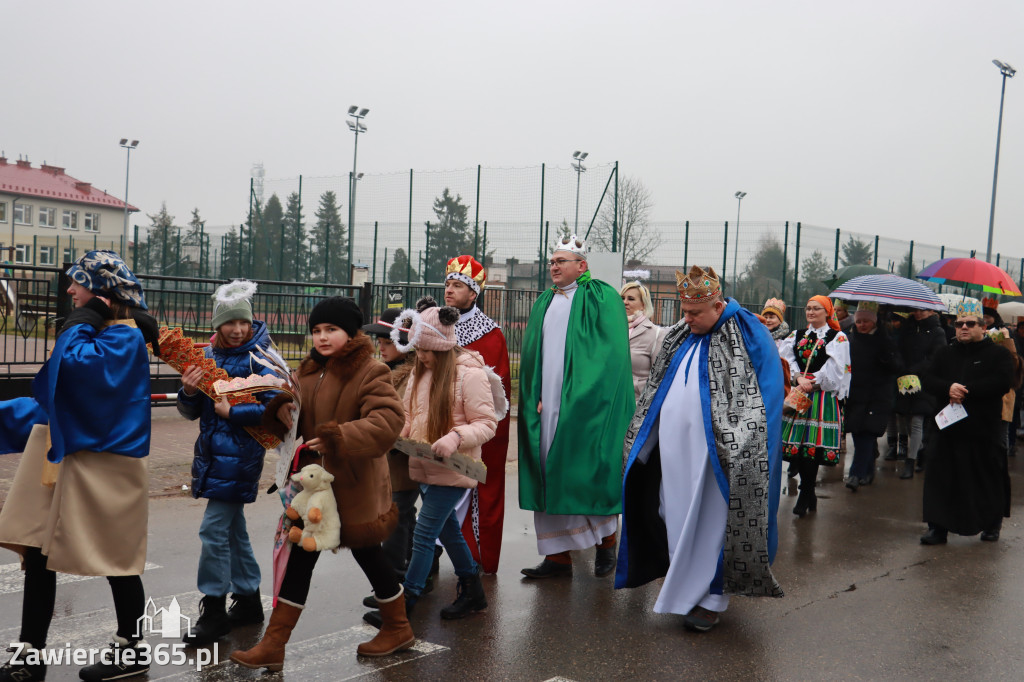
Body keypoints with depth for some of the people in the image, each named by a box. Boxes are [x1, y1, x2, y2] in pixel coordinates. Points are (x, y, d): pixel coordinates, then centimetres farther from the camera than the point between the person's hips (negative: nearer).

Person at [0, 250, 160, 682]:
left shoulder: (124, 336, -13)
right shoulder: (99, 331, 16)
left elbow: (72, 362, -31)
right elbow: (61, 396, 23)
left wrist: (83, 319, -16)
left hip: (102, 466, -9)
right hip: (67, 457, 10)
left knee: (115, 557, 2)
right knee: (37, 553, 8)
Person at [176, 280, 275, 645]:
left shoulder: (260, 358, -10)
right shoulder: (207, 355, 7)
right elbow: (191, 413, 10)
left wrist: (232, 411, -16)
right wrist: (189, 392, -11)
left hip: (240, 454, -7)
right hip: (214, 452, 7)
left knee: (214, 529, -8)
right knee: (233, 529, 16)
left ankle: (213, 611, 3)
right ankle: (248, 601, 30)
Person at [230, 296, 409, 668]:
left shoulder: (370, 372, -14)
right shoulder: (310, 370, 9)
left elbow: (388, 421, -27)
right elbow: (288, 403, 16)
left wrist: (337, 437, -36)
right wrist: (281, 408, -9)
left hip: (355, 487, -7)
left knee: (367, 554, 9)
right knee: (300, 557, 8)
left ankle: (398, 629, 32)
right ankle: (273, 645, 13)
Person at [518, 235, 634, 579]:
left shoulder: (601, 298, -1)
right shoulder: (544, 303, 17)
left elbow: (611, 353, -8)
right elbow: (531, 357, 17)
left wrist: (583, 395, -14)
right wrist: (535, 397, 3)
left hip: (586, 407, -5)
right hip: (546, 407, 6)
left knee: (588, 471, -2)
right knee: (550, 477, 4)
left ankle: (607, 540, 20)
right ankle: (558, 554, 10)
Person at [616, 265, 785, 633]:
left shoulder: (747, 334, -6)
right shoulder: (681, 335, 13)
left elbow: (767, 397, -8)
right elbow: (657, 389, 22)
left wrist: (742, 447, -16)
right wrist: (641, 438, 17)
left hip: (715, 452, -6)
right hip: (672, 449, 6)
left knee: (712, 522, -1)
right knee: (677, 520, 10)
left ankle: (710, 598, 9)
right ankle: (684, 589, 24)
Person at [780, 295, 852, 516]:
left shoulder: (838, 338, 3)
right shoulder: (796, 336, 17)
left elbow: (834, 370, -6)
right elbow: (786, 359, 3)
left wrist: (811, 384, -10)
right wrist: (798, 379, -13)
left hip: (822, 397, -4)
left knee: (813, 445, -8)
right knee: (796, 443, 1)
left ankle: (805, 494, 2)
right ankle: (810, 494, 15)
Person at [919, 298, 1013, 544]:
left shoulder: (998, 354, 0)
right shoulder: (946, 354, 14)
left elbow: (1002, 382, -16)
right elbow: (926, 378, 2)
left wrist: (965, 390, -18)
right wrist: (949, 388, -18)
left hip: (983, 431, -3)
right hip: (948, 429, 3)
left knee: (988, 480, 9)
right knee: (940, 478, -1)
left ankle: (992, 524, 29)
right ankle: (938, 528, 6)